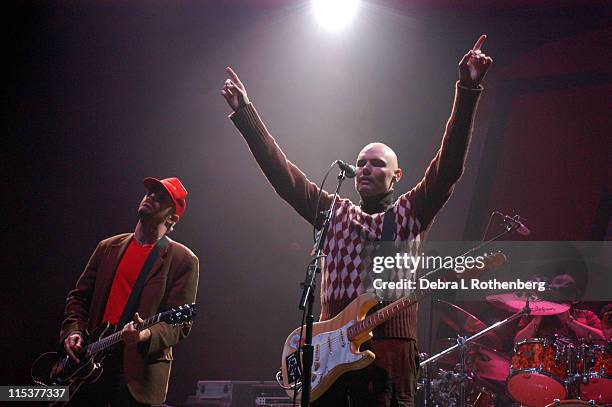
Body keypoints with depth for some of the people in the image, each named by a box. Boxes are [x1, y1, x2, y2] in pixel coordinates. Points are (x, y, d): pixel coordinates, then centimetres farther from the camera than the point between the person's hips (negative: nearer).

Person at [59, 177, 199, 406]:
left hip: (137, 370, -4)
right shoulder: (108, 247, 15)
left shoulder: (183, 260, -1)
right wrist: (73, 332, 1)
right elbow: (79, 297, 18)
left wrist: (147, 335, -25)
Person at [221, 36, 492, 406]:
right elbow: (284, 174, 13)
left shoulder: (410, 213, 9)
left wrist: (468, 91, -14)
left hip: (391, 351, -3)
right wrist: (245, 112, 7)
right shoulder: (334, 213, 18)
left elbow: (449, 166, -4)